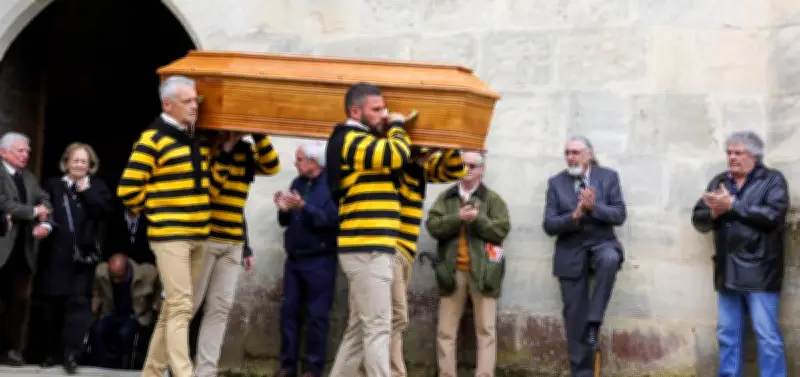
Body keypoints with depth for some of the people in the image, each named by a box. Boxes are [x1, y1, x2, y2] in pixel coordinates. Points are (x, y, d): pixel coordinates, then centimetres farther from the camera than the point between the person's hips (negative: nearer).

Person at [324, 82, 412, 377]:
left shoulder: (362, 143, 22)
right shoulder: (350, 140, -10)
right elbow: (398, 155, -20)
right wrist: (396, 126, -5)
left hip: (368, 248, 10)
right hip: (367, 249, -10)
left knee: (360, 328, 13)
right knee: (377, 328, -11)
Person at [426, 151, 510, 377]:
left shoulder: (493, 199, 6)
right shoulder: (445, 197, 12)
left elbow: (502, 230, -5)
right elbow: (432, 226, -1)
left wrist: (478, 219, -17)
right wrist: (458, 218, -15)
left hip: (483, 271, -2)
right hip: (452, 271, 2)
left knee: (486, 329, -1)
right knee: (446, 331, 3)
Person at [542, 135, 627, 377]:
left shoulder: (608, 177, 2)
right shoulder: (556, 182, 3)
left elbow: (619, 215, -5)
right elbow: (549, 225, -4)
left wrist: (594, 207, -22)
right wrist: (574, 216, -21)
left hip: (601, 242, -1)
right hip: (571, 252, 1)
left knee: (610, 259, -38)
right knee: (574, 316, 1)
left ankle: (594, 322, -24)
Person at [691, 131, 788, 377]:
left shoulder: (773, 180, 0)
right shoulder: (719, 181, 14)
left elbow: (772, 215, -17)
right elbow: (698, 220, 10)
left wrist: (732, 205, -16)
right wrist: (714, 212, -12)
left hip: (759, 271, -5)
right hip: (728, 272, 5)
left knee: (767, 335, -5)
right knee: (727, 334, 9)